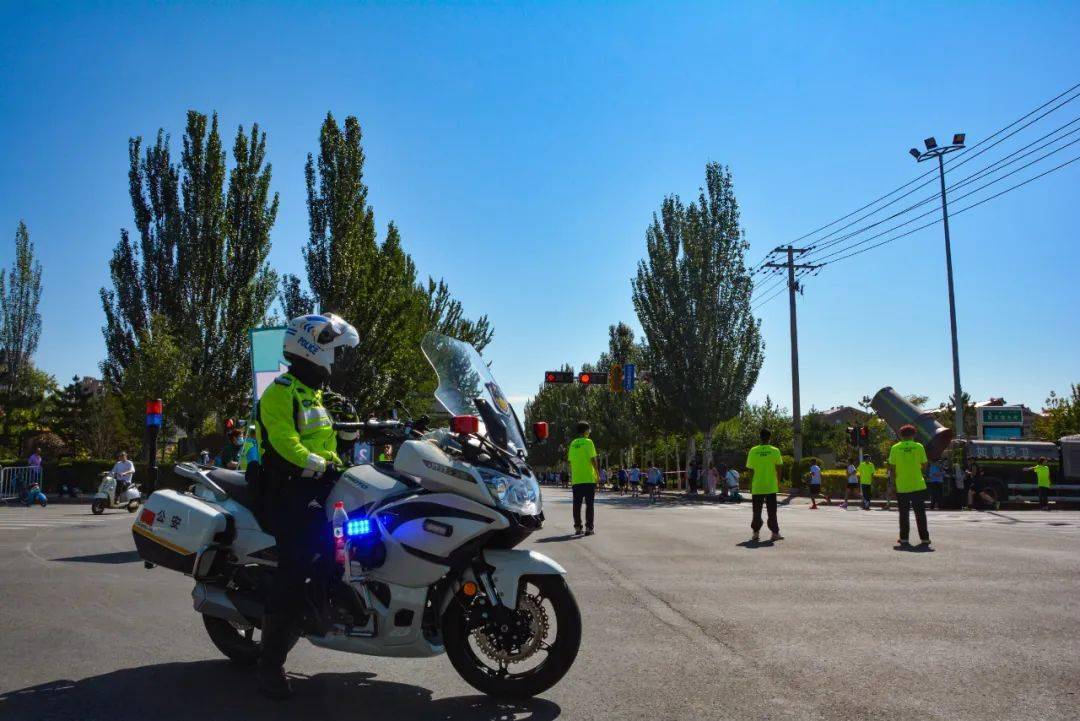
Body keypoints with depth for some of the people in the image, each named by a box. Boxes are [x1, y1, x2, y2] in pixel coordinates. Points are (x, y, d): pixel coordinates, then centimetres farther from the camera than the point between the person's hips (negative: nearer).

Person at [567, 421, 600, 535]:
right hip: (589, 479, -5)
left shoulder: (573, 443, 9)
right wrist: (598, 473, 1)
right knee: (589, 504, 0)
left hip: (576, 479, 5)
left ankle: (577, 527, 10)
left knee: (577, 504, 9)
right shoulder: (588, 442, -6)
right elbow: (593, 459, -11)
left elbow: (570, 461, 12)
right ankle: (589, 528, -2)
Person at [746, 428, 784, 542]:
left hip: (757, 487, 1)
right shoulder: (775, 451, -5)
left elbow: (751, 470, 1)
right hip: (771, 487, -1)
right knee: (772, 511, 6)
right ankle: (775, 533, 5)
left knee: (757, 511, 9)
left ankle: (756, 533, 9)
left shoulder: (753, 451, -3)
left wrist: (751, 487, 10)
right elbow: (778, 469, -3)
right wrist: (778, 483, 10)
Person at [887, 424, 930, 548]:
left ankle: (904, 539, 10)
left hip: (901, 487, 0)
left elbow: (892, 467, -1)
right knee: (920, 513, 7)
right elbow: (924, 466, 1)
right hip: (918, 486, 0)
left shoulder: (895, 448, -3)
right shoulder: (919, 446, -2)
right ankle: (924, 539, 6)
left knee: (903, 514, 9)